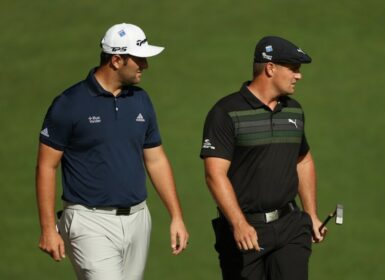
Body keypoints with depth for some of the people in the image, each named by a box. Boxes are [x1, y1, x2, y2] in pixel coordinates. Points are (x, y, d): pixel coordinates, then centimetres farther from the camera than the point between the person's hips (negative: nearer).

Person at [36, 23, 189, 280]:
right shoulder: (70, 104, -8)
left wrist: (177, 217, 10)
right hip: (91, 222, -6)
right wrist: (48, 229, -10)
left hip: (137, 220, 6)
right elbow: (46, 167, -5)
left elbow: (156, 161, 15)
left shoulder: (141, 101, 9)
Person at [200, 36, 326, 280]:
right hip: (244, 229, -5)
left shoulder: (294, 111, 12)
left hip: (290, 226, 5)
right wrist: (239, 224, -26)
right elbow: (215, 174, -17)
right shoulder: (226, 113, -9)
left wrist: (312, 214, 20)